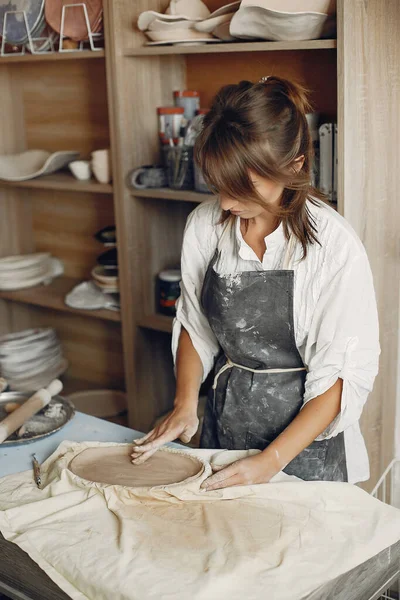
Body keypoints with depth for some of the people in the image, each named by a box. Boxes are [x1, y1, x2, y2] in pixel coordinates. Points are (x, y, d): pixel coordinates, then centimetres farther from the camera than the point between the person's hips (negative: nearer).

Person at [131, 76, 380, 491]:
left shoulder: (335, 246, -22)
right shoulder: (204, 226, -8)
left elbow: (345, 376, -18)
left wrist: (272, 461, -22)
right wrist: (185, 404, -8)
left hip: (303, 430, -4)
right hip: (223, 419, 4)